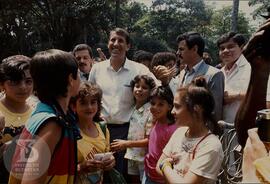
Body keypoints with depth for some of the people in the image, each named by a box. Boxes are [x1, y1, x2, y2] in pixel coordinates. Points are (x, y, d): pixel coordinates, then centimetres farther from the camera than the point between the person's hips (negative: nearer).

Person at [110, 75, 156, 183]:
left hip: (145, 157, -6)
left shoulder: (151, 111, -16)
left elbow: (150, 140, -16)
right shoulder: (133, 109, 3)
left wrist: (127, 143, -17)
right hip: (132, 155, 6)